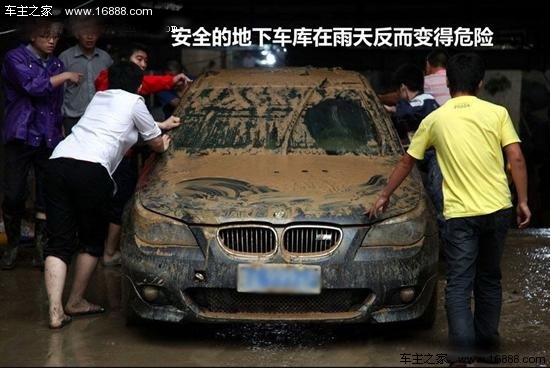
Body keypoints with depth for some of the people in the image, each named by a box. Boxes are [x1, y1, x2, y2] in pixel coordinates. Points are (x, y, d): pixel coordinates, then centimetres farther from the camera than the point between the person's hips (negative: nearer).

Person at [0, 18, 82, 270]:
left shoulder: (56, 63, 12)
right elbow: (32, 86, -20)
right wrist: (65, 76, -13)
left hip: (49, 139, 4)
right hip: (21, 136, -4)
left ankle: (41, 246, 11)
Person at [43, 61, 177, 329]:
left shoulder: (100, 97, 32)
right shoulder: (134, 103, 12)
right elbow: (156, 143, 24)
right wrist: (163, 145, 47)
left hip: (58, 162, 6)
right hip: (91, 169, -6)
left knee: (59, 242, 3)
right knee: (92, 239, 14)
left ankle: (55, 312, -8)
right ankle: (75, 302, 21)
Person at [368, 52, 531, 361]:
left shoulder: (435, 119, 5)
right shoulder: (497, 112, 2)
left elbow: (407, 162, 14)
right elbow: (516, 159, -5)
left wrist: (385, 196, 25)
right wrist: (523, 201, 3)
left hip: (460, 214, -1)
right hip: (497, 209, 2)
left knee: (459, 287, -1)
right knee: (489, 281, 18)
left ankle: (464, 348, -13)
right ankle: (488, 341, 26)